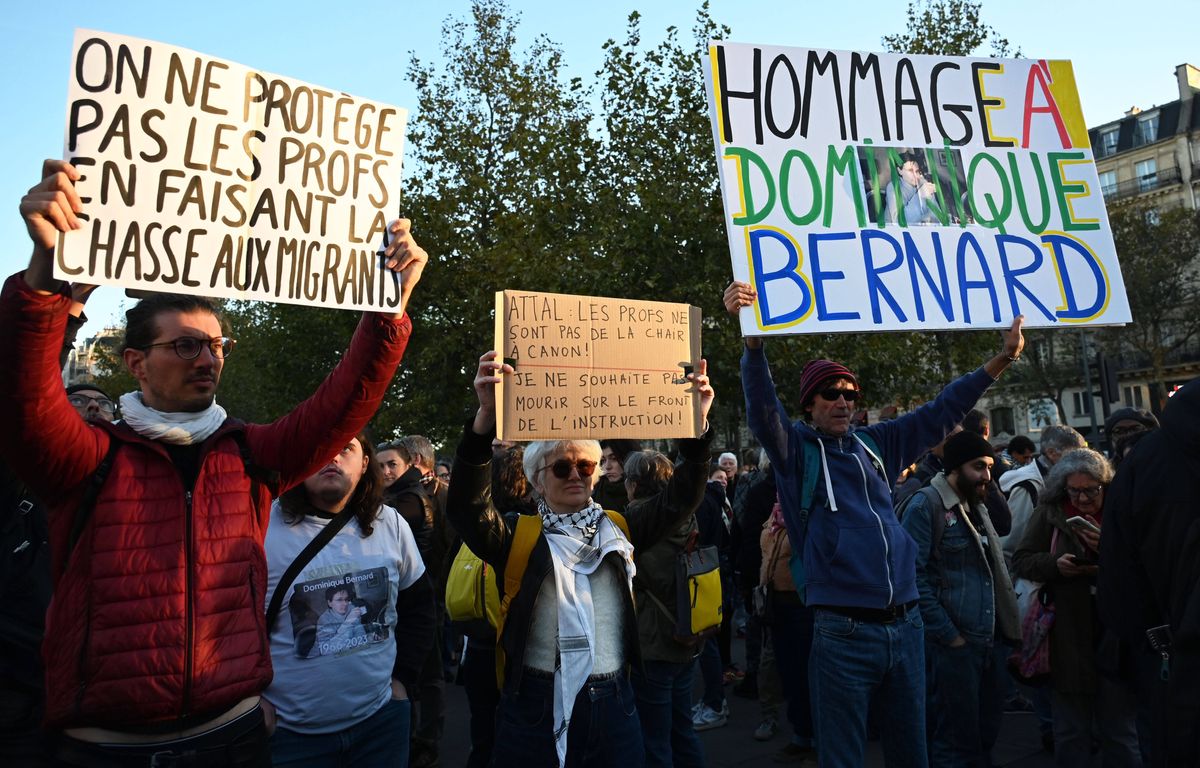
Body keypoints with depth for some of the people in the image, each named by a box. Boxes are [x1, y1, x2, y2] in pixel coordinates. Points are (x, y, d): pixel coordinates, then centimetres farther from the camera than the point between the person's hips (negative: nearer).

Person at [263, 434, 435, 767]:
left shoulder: (391, 524, -3)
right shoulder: (262, 528, -15)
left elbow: (418, 604, 8)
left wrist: (403, 677, 4)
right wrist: (253, 698, -9)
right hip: (293, 731, -3)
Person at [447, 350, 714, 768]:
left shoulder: (618, 529, 6)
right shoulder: (518, 535, -4)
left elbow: (680, 499, -3)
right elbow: (466, 506, -21)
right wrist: (486, 413, -36)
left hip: (613, 705, 3)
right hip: (536, 706, -2)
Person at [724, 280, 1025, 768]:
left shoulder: (875, 444, 11)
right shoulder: (795, 449, -3)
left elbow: (941, 413, 15)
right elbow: (763, 408, -20)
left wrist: (1000, 361, 10)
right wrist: (753, 335, -35)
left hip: (906, 625, 5)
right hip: (843, 631, -5)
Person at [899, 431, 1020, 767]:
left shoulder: (978, 507, 15)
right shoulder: (925, 506, -13)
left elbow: (994, 573, 20)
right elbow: (913, 576, -19)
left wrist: (1005, 633, 10)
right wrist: (949, 636, -17)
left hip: (988, 643, 8)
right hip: (952, 645, -8)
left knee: (984, 737, 18)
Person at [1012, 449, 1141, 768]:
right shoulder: (1049, 513, -1)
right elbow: (1021, 561, 2)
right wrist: (1055, 564, -16)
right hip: (1068, 638, 0)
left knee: (1118, 728, 13)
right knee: (1071, 732, 14)